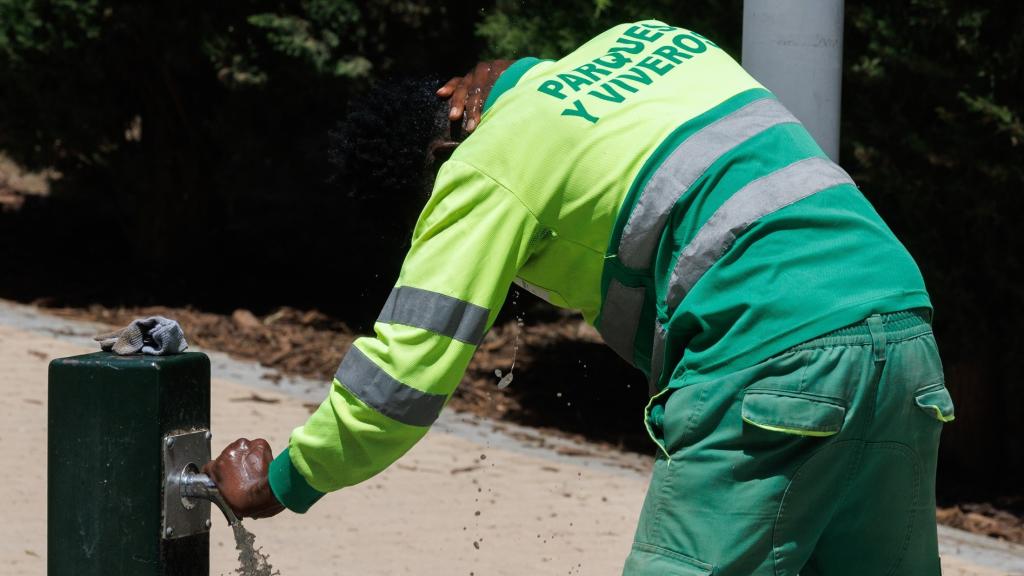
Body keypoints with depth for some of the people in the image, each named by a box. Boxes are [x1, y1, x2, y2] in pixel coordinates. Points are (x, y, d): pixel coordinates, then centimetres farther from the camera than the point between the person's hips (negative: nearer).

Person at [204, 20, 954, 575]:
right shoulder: (653, 41, 23)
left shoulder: (492, 166, 3)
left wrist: (283, 482, 14)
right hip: (906, 327, 7)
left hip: (774, 362, -7)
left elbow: (409, 363, 2)